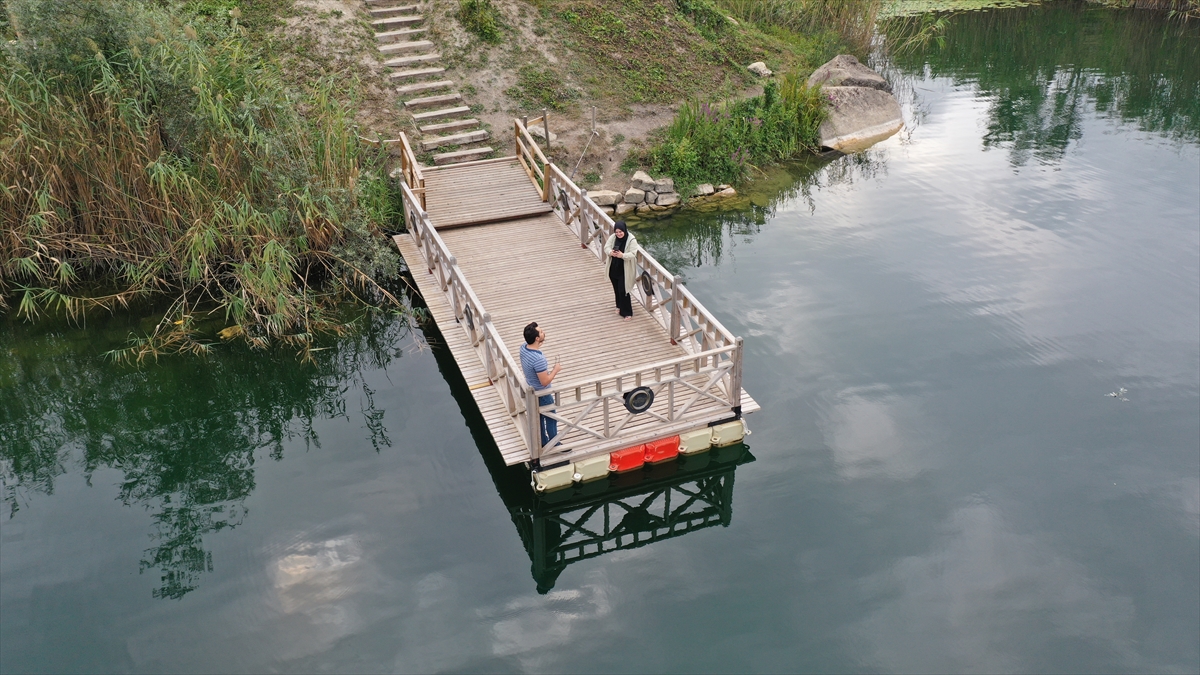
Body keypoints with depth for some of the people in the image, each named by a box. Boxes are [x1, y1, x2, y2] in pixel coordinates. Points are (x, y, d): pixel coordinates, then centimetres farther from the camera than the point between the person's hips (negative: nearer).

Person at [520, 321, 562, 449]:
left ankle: (543, 442, 44)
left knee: (539, 417, 26)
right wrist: (555, 370, -15)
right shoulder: (538, 359, -39)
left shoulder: (523, 348, -12)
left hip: (531, 390, 8)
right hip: (542, 394, -8)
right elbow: (545, 382, -29)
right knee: (551, 419, 14)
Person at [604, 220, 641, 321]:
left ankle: (627, 312, 7)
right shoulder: (612, 237, -4)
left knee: (623, 291, -5)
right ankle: (620, 306, 43)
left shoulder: (631, 240, -18)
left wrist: (622, 255, -39)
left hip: (624, 270, -5)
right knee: (616, 289, 20)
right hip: (613, 269, 5)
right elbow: (606, 247, -4)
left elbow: (633, 254, -22)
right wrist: (610, 252, -27)